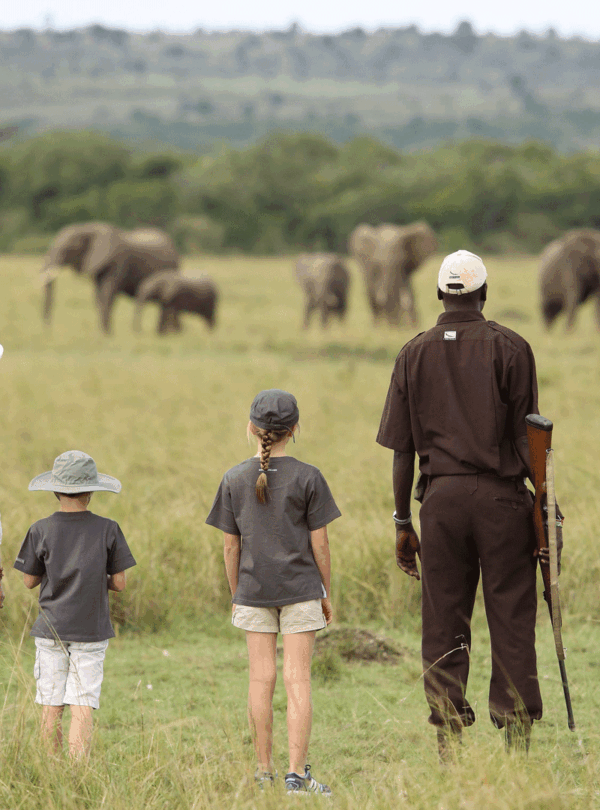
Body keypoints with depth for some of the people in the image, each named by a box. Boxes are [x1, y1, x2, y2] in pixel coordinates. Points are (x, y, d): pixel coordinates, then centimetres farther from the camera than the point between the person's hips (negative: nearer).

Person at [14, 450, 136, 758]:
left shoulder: (41, 531, -4)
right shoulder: (107, 530, -4)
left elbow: (30, 580, 3)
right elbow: (119, 583, -1)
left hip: (50, 630, 1)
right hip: (91, 632, -1)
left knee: (51, 707, 7)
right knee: (83, 706, -3)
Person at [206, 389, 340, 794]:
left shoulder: (234, 480, 0)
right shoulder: (308, 478, -7)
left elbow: (231, 547, 3)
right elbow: (320, 544, -5)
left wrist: (236, 594, 14)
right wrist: (327, 593, 6)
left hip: (253, 590, 2)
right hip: (299, 589, -2)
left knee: (261, 678, 6)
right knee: (298, 678, -2)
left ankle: (265, 771, 9)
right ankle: (297, 773, -5)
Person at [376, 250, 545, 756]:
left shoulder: (415, 354, 7)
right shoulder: (510, 348, 0)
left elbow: (401, 447, 7)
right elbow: (525, 438, -3)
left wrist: (403, 522, 12)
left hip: (440, 497, 2)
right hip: (500, 494, -2)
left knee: (444, 627, 5)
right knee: (511, 622, 1)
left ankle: (449, 746, 4)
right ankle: (517, 735, -2)